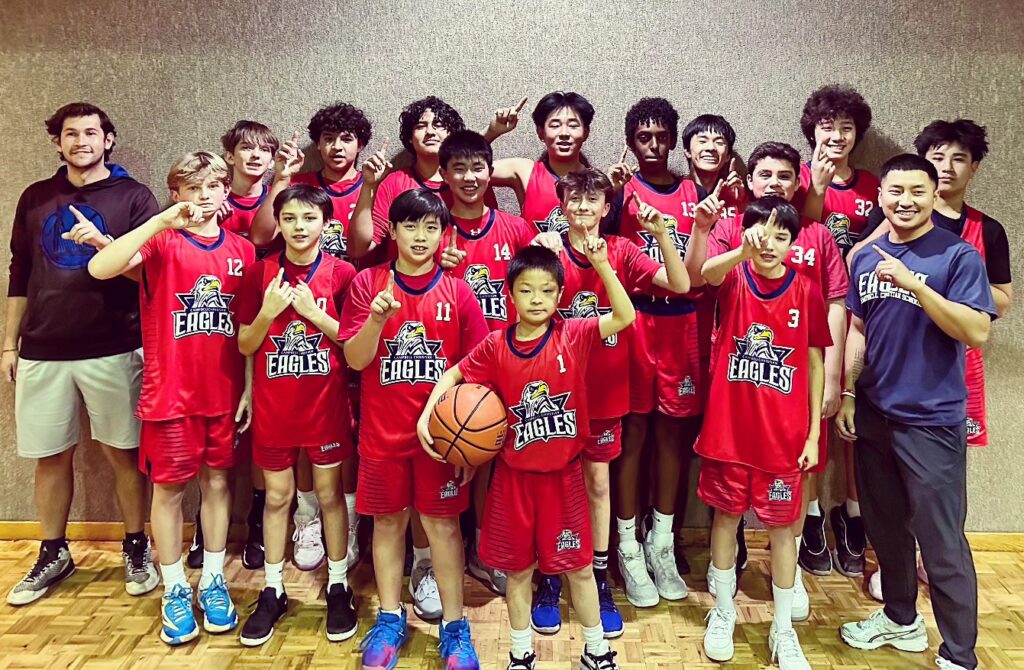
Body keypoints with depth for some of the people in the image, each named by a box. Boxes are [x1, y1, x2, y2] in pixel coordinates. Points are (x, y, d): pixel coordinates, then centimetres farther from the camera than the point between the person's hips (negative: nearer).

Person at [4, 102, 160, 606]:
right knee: (50, 456, 10)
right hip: (43, 351, 3)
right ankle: (53, 555, 27)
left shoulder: (133, 197, 2)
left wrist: (103, 242, -20)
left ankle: (136, 550, 19)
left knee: (122, 452, 4)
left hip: (113, 350, -3)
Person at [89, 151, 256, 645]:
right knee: (169, 488, 7)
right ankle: (174, 591, 23)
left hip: (224, 394, 3)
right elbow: (99, 268, -23)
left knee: (217, 482, 12)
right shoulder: (162, 243, -5)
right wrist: (162, 222, -28)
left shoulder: (242, 251, 4)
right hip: (171, 392, -2)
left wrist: (249, 388, 4)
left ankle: (213, 582, 27)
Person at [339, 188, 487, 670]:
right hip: (383, 430, 1)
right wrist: (377, 316, -23)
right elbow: (355, 359, -6)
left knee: (443, 523, 7)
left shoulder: (457, 292, -2)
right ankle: (390, 619, 30)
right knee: (387, 520, 13)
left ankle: (454, 626, 20)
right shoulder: (368, 283, -1)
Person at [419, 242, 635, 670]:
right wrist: (427, 414, -8)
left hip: (563, 474, -1)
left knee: (578, 566, 12)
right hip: (514, 476, 1)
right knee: (518, 569, 14)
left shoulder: (573, 336, -8)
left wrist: (602, 265, -24)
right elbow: (455, 374, 5)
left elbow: (625, 317, -16)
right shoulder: (496, 346, -6)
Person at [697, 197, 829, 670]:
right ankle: (723, 613, 33)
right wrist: (744, 252, -51)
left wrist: (814, 433, 0)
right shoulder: (733, 277, -5)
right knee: (726, 517, 14)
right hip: (728, 428, 0)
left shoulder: (806, 292, -3)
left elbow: (815, 365, 2)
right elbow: (703, 273, -30)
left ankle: (783, 629, 27)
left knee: (781, 526, 11)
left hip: (784, 434, 1)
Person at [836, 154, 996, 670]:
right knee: (885, 527, 17)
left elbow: (977, 332, -19)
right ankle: (901, 619, 36)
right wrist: (847, 394, 9)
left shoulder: (958, 256, -8)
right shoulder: (866, 258, 8)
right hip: (874, 413, 6)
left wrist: (914, 283, -26)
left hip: (932, 420, -5)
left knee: (942, 542, 0)